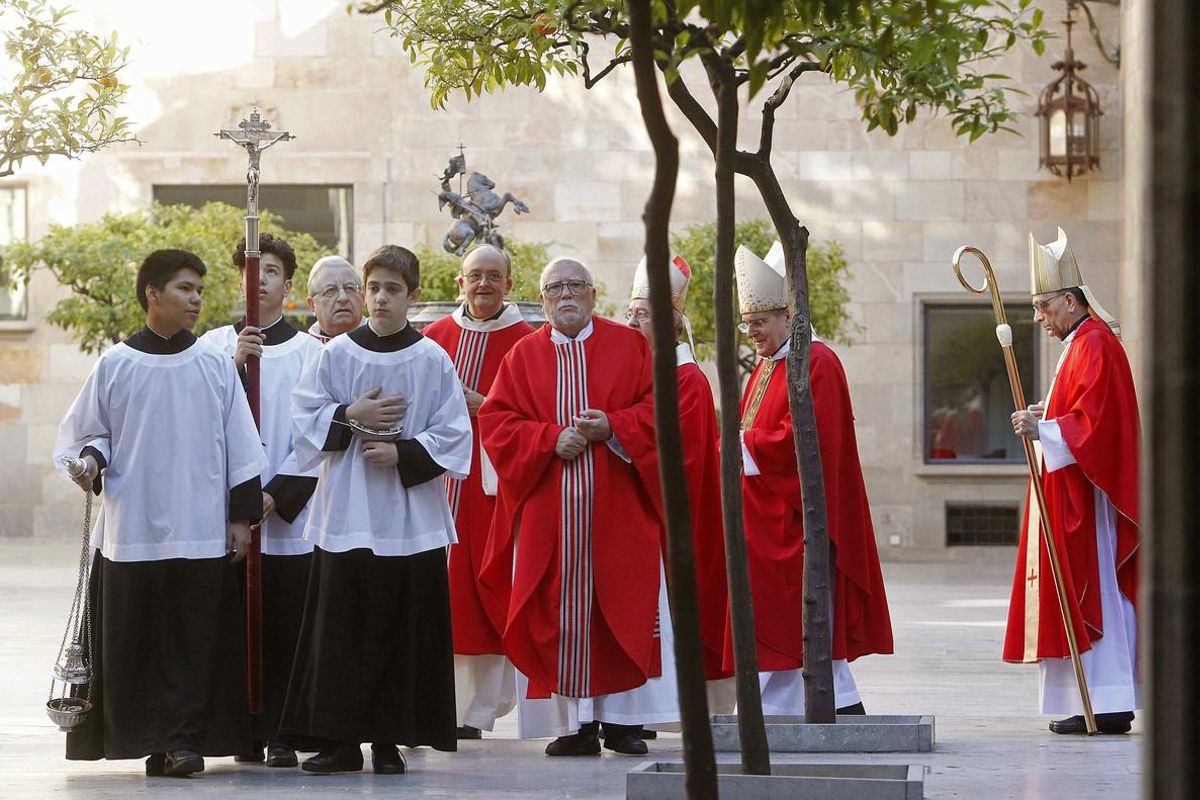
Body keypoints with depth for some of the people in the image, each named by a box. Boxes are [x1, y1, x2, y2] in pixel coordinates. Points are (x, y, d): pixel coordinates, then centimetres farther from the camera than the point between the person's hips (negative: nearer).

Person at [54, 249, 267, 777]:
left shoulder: (216, 366, 6)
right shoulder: (115, 366, 4)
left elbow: (241, 447, 8)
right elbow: (85, 432, 12)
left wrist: (242, 515, 4)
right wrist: (90, 460, -10)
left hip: (202, 532, 0)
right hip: (130, 531, 0)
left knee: (192, 645, -3)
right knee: (132, 643, 1)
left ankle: (181, 741, 0)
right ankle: (139, 736, 10)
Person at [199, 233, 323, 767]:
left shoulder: (310, 353, 5)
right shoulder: (215, 345, 10)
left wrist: (277, 494, -8)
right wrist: (233, 367, -14)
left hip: (288, 516, -1)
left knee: (284, 629, -3)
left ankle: (279, 733, 2)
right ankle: (244, 730, 7)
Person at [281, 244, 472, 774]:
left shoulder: (432, 361, 2)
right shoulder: (338, 354, 4)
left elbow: (453, 434, 0)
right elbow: (304, 418, 5)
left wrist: (403, 453, -12)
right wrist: (351, 417, -10)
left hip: (410, 516, -1)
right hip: (347, 509, 1)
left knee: (403, 631, 0)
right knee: (341, 627, -1)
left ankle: (389, 740, 7)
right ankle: (340, 740, 5)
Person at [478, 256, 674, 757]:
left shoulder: (629, 347, 8)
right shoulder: (523, 357, 10)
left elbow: (656, 407, 2)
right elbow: (496, 422, 3)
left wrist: (611, 427, -14)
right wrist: (551, 438, -11)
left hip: (617, 508, -1)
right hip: (547, 509, 1)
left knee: (622, 608, -4)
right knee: (558, 613, -2)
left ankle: (621, 719, 2)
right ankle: (574, 723, 1)